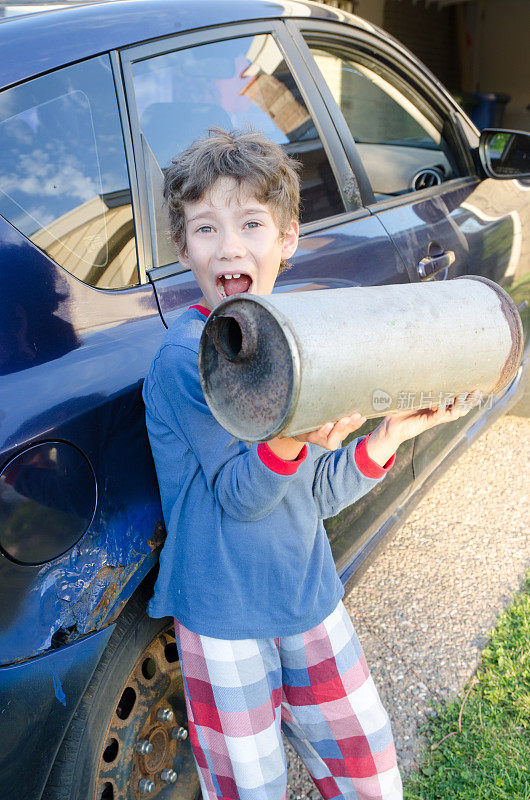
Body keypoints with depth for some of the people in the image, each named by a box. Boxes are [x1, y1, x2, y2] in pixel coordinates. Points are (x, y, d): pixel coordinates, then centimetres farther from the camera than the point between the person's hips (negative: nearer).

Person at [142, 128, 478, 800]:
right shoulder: (185, 357, -19)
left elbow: (318, 495, 2)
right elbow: (239, 497, -20)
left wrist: (391, 435, -10)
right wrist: (287, 440, -39)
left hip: (310, 594, 6)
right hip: (224, 611, -5)